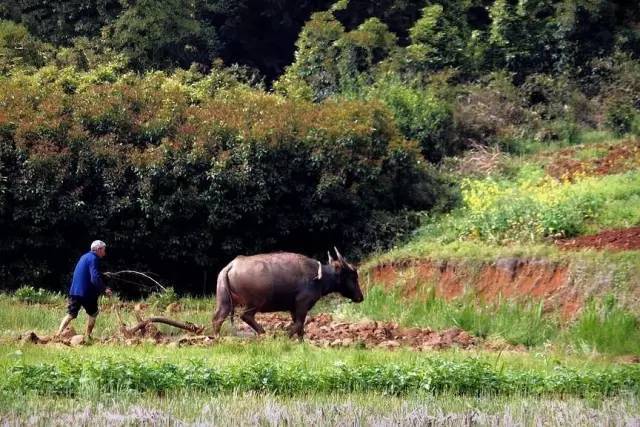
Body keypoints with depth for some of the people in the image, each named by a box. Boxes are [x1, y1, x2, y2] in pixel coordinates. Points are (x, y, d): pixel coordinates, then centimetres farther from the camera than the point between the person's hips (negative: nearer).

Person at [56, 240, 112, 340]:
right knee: (93, 313, 13)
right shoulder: (94, 259, -11)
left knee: (71, 314, 9)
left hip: (74, 291, 7)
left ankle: (58, 334, -6)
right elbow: (95, 278, -22)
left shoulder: (84, 257, 18)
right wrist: (104, 290, -13)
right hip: (86, 293, -7)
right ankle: (87, 336, 13)